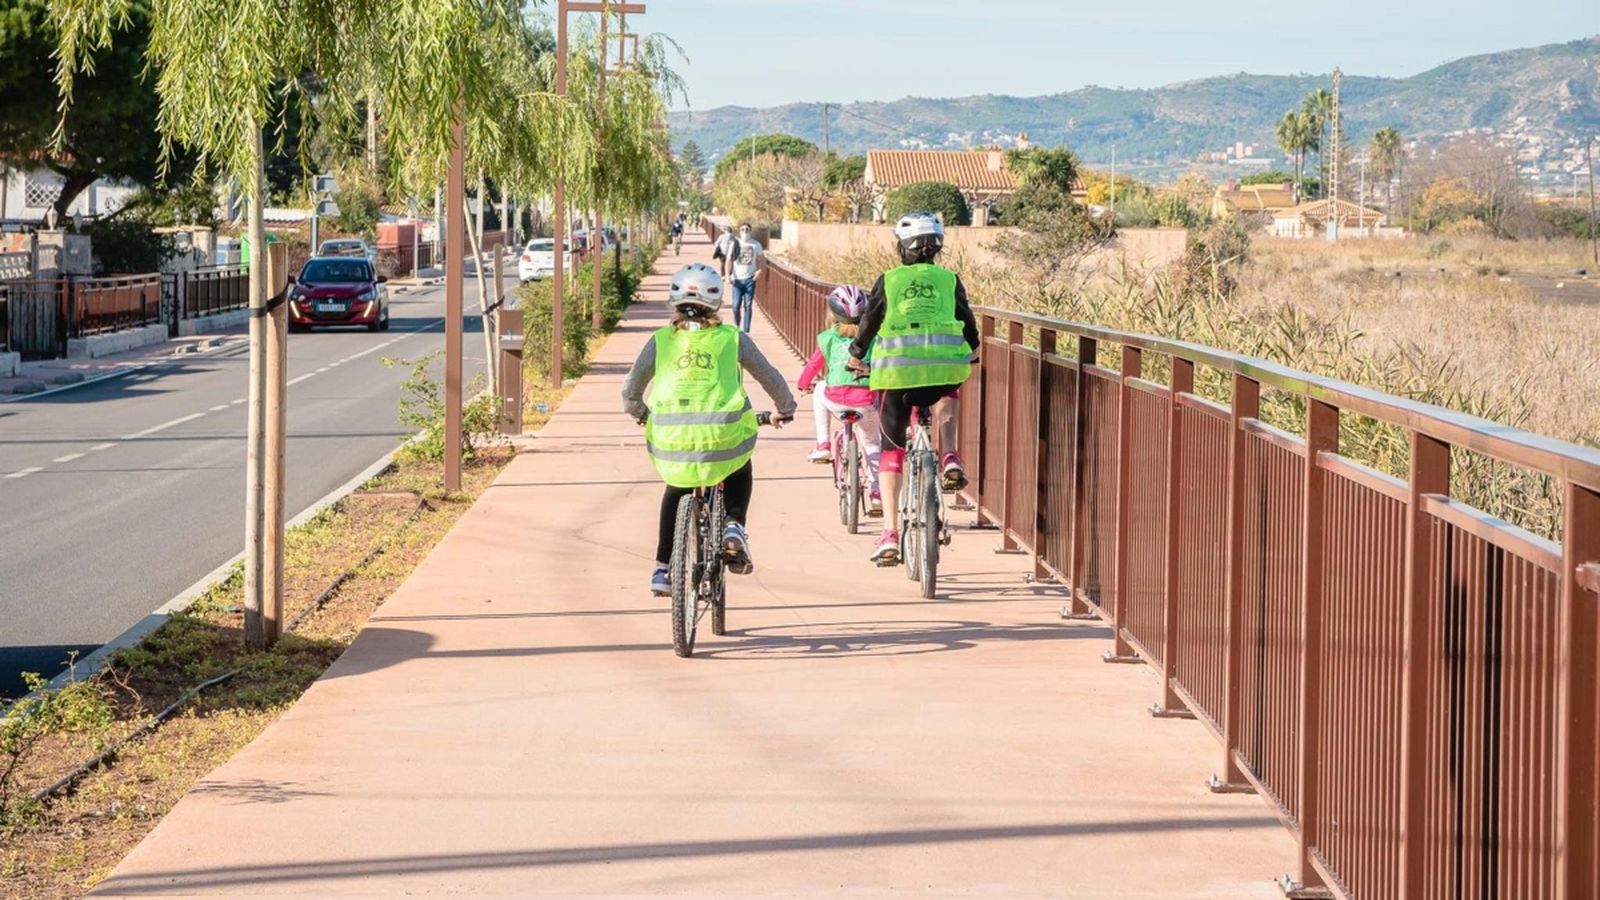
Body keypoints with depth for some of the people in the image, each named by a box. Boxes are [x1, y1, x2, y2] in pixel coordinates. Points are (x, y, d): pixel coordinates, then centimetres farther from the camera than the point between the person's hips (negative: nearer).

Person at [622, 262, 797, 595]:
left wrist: (639, 412, 31)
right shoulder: (732, 338, 8)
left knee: (676, 490, 32)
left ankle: (662, 570, 28)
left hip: (671, 439, 1)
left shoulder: (661, 340, 9)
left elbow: (631, 386, 9)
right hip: (723, 437, -1)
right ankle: (734, 526, 8)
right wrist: (785, 409, 35)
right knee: (740, 471, 34)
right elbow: (770, 377, 15)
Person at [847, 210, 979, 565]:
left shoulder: (889, 280, 10)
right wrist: (972, 349, 41)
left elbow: (870, 321, 16)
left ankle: (890, 534, 0)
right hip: (945, 368, 1)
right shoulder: (950, 280, 12)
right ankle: (950, 459, 15)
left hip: (896, 370, -1)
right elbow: (966, 320, 20)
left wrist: (856, 355, 35)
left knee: (891, 447, 10)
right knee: (946, 401, 39)